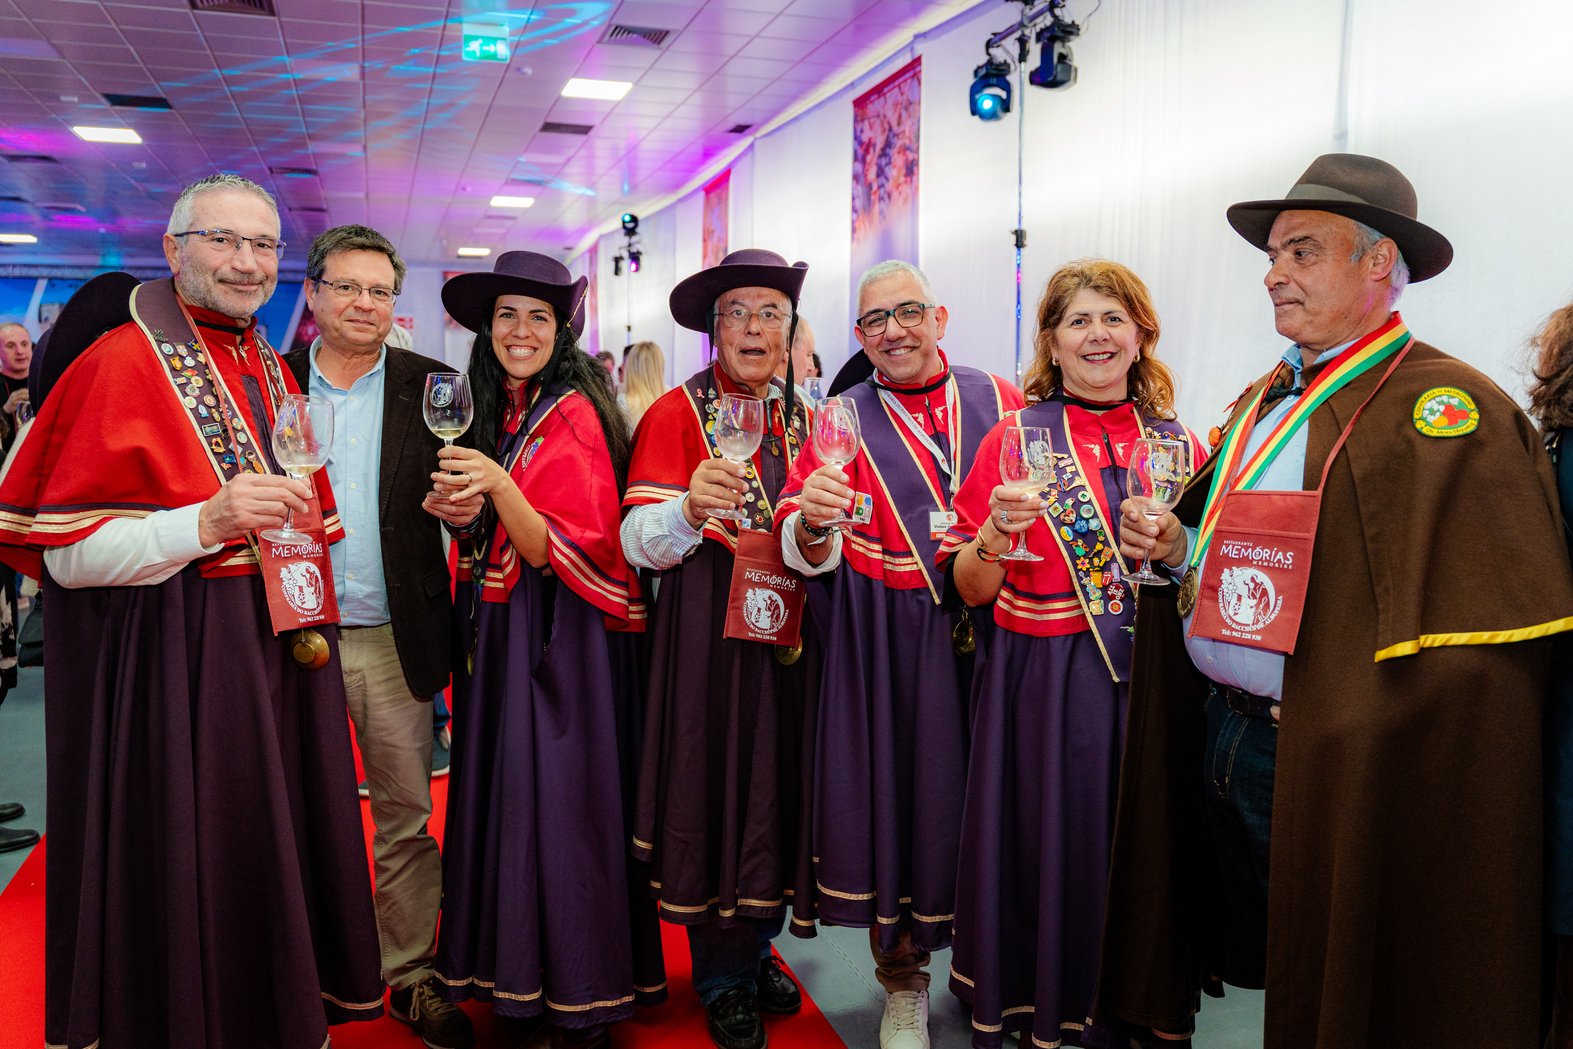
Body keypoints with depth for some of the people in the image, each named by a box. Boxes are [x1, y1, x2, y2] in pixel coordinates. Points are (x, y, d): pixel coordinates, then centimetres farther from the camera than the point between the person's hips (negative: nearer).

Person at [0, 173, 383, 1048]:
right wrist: (206, 523, -27)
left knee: (273, 861, 15)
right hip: (171, 671, -6)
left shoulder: (274, 374, 12)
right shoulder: (121, 363, -9)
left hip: (279, 654, 7)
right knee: (186, 874, 3)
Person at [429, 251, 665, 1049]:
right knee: (500, 791, 12)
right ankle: (511, 977, 29)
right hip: (492, 631, 7)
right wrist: (454, 512, -2)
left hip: (561, 642, -7)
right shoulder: (488, 413, 11)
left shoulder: (574, 415, -11)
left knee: (557, 796, -2)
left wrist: (498, 486, -28)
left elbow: (567, 554, -17)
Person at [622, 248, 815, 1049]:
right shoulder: (676, 413, -4)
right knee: (714, 781, 1)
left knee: (778, 781, 10)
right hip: (708, 628, -5)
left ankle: (758, 949, 30)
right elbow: (641, 544, -14)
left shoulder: (803, 418, 12)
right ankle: (723, 979, 19)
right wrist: (689, 508, -32)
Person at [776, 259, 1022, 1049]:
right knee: (892, 794, 5)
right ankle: (902, 982, 26)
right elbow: (805, 552, -7)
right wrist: (812, 519, -29)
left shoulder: (1000, 402, 7)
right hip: (883, 647, -1)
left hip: (987, 631, 1)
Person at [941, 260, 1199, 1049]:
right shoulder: (1015, 438, -1)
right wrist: (996, 533, -21)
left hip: (1153, 682, 3)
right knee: (1050, 844, 4)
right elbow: (972, 589, -2)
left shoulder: (1181, 447, 7)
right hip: (1044, 685, -2)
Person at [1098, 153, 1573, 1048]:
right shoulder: (1265, 400, 12)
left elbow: (1482, 637, -20)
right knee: (1243, 956, 21)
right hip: (1218, 734, 8)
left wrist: (1338, 716, -17)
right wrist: (1178, 546, 2)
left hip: (1329, 765, -7)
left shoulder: (1452, 409, -14)